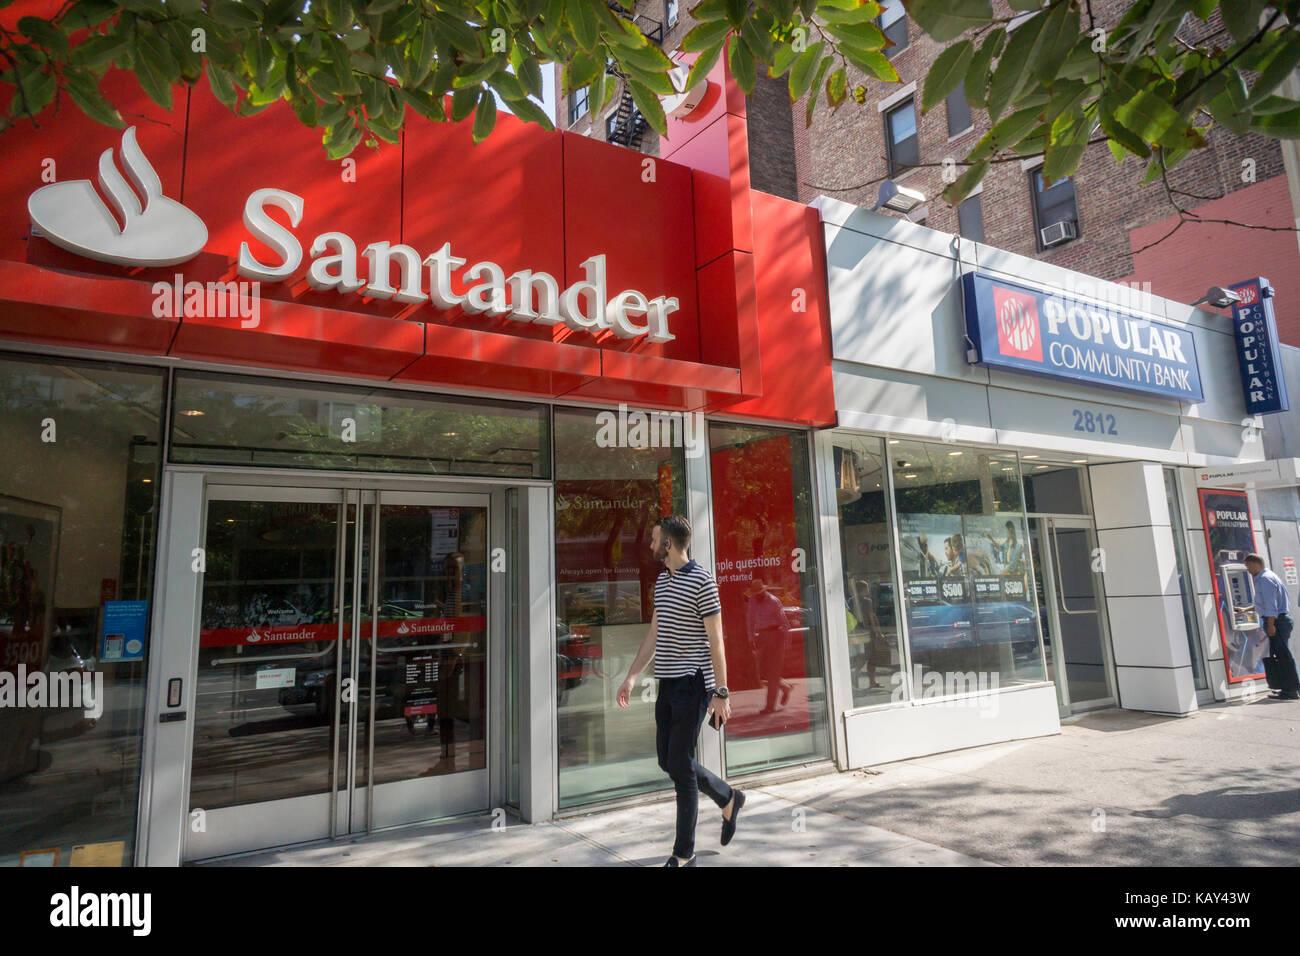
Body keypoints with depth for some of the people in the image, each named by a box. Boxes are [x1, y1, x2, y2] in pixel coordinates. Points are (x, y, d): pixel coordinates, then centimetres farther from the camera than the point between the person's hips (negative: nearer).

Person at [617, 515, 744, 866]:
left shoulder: (702, 581, -12)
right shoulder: (662, 580, 12)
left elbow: (715, 639, -13)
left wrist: (721, 692, -14)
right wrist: (632, 676, 15)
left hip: (693, 683, -8)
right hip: (667, 683, 8)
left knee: (679, 765, -4)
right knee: (668, 760, 13)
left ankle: (684, 854, 12)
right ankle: (728, 798, 35)